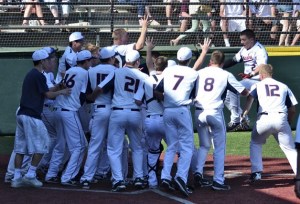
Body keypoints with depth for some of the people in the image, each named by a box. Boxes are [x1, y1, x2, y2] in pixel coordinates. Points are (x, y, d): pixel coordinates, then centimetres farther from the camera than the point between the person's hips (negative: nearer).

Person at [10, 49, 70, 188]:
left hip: (21, 114, 9)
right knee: (41, 145, -1)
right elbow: (48, 94, -7)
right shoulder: (39, 76, -10)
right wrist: (61, 92, 7)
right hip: (32, 116, -9)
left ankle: (16, 178, 9)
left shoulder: (30, 74, 20)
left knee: (20, 147, 9)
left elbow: (44, 92, 21)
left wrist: (59, 85, 19)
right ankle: (30, 175, -3)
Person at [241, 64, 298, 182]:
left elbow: (250, 98, -3)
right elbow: (292, 109, 19)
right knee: (290, 149, 6)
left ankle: (256, 172, 10)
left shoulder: (257, 85, 18)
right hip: (281, 119, 1)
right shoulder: (283, 87, 22)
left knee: (255, 144, 24)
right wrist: (288, 124, 31)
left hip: (263, 119, -1)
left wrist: (243, 115, -12)